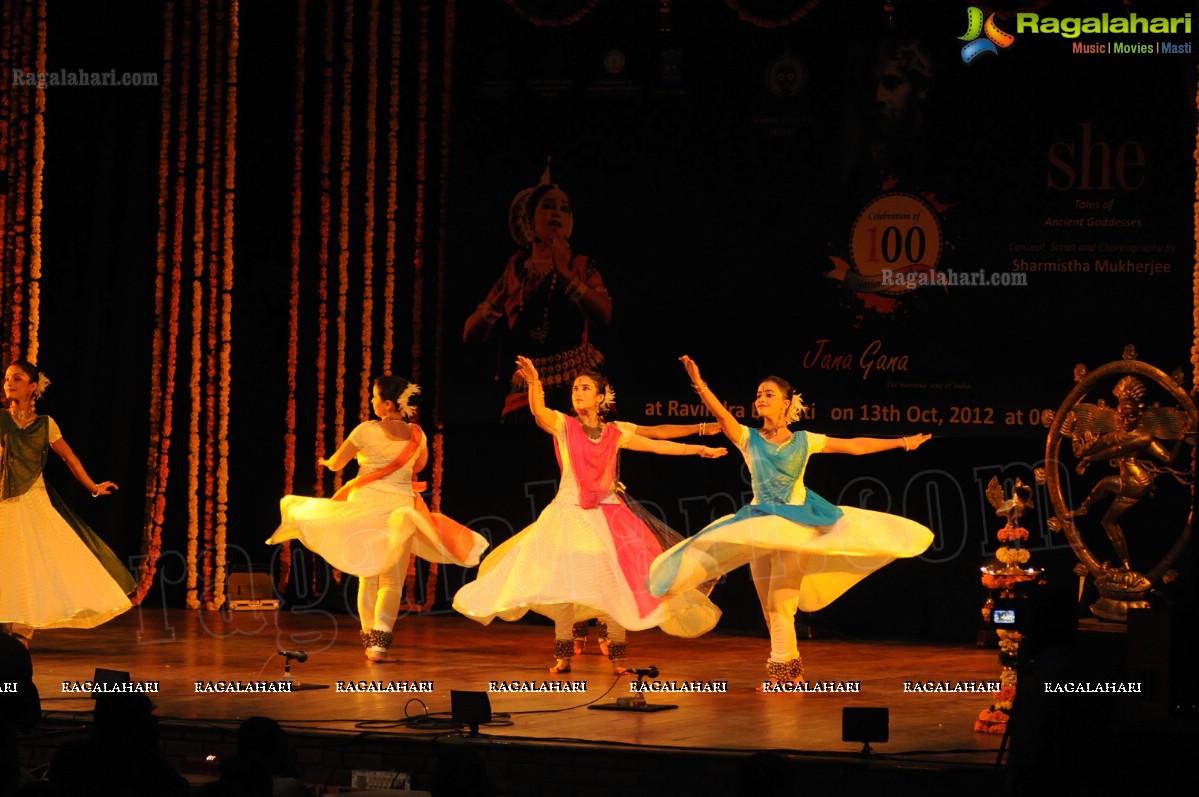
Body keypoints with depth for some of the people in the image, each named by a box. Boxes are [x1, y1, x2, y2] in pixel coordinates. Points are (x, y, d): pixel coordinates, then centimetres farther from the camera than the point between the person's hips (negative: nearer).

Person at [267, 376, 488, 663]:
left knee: (367, 577, 13)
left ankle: (370, 640, 17)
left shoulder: (367, 430, -9)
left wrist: (326, 461, 24)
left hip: (365, 503, -1)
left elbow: (335, 464, 1)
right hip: (401, 506, 1)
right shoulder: (417, 435, 0)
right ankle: (380, 641, -13)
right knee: (392, 580, 3)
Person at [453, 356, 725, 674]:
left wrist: (699, 448, 14)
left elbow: (658, 445, 14)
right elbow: (539, 410, -20)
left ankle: (617, 655, 7)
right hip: (569, 513, -2)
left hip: (608, 514, 2)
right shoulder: (563, 425, 0)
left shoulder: (615, 434, 7)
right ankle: (563, 656, 1)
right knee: (564, 579, -7)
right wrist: (534, 382, -40)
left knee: (617, 580, -3)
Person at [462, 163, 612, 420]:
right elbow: (471, 335, 3)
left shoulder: (582, 267, 7)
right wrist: (505, 293, -11)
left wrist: (564, 273, -17)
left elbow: (604, 317, -13)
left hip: (577, 388, -1)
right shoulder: (514, 272, 10)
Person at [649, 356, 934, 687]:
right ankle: (791, 666, 16)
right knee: (769, 606, 4)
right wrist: (698, 382, -30)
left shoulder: (804, 441, 4)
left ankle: (780, 669, -7)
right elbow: (720, 413, -13)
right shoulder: (748, 438, 3)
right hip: (759, 525, 2)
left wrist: (901, 442, 6)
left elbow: (854, 445, 7)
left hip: (796, 523, -2)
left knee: (780, 601, -12)